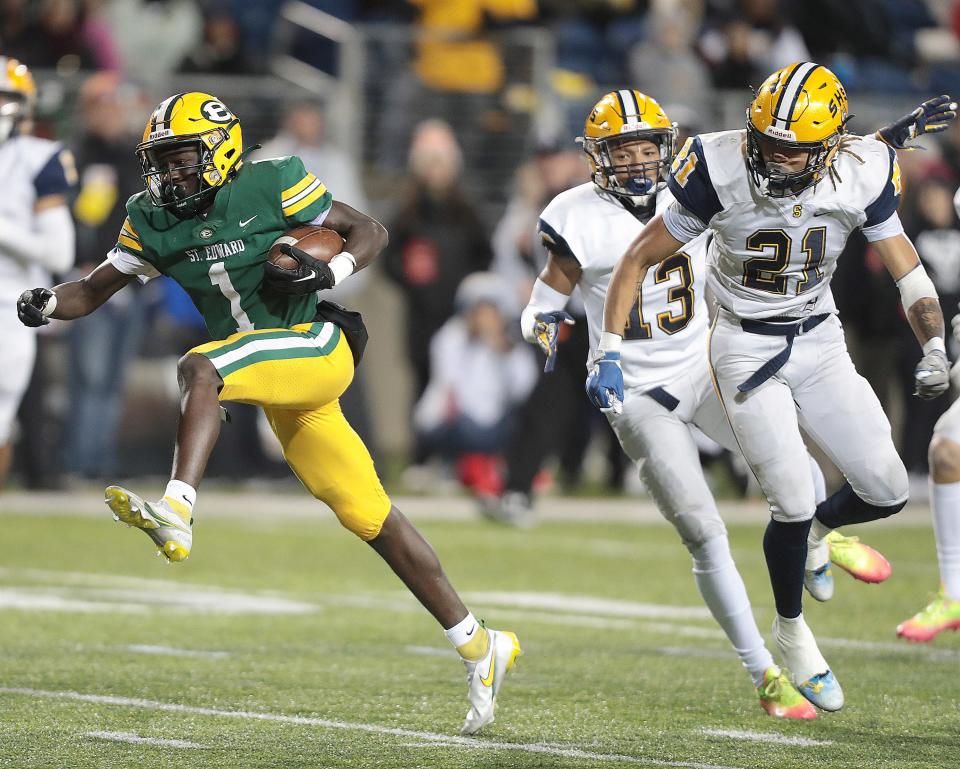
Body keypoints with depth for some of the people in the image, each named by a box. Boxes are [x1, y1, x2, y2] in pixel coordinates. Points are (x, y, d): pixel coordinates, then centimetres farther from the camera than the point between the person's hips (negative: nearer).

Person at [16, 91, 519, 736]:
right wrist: (45, 305, -10)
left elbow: (371, 232, -2)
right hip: (277, 382, 6)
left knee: (199, 368, -30)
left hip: (316, 343, -6)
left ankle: (177, 512, -44)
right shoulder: (155, 221, 6)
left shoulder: (273, 186, -9)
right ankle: (479, 646, 12)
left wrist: (329, 273, -20)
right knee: (372, 518, 6)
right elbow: (94, 291, 10)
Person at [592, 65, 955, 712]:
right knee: (793, 503, -12)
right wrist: (609, 353, -17)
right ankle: (791, 631, 14)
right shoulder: (721, 173, -22)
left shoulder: (860, 176, -14)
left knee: (887, 492, -3)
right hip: (747, 349, -3)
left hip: (820, 343, 3)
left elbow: (906, 269, -2)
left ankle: (818, 526, 33)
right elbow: (639, 260, -11)